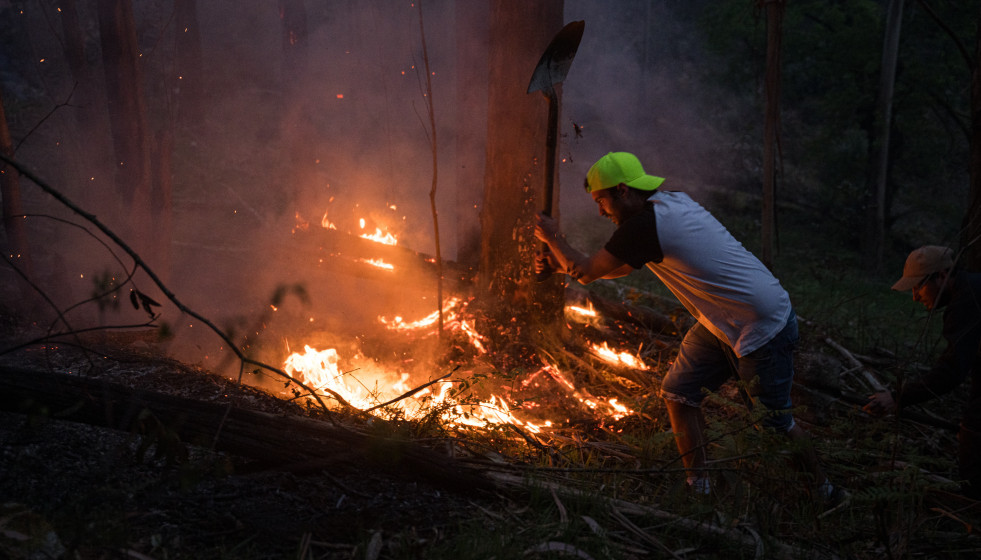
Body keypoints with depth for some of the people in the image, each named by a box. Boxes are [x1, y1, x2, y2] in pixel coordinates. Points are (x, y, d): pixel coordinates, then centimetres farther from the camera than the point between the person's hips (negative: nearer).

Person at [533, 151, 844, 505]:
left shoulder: (647, 223, -26)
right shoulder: (669, 203, 4)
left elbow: (584, 273, -18)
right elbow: (620, 267, 15)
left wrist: (553, 238, -1)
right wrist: (559, 261, 9)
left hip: (765, 328, -9)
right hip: (721, 323, 9)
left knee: (773, 421, 6)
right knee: (679, 393, 7)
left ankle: (824, 489, 29)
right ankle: (699, 487, 16)